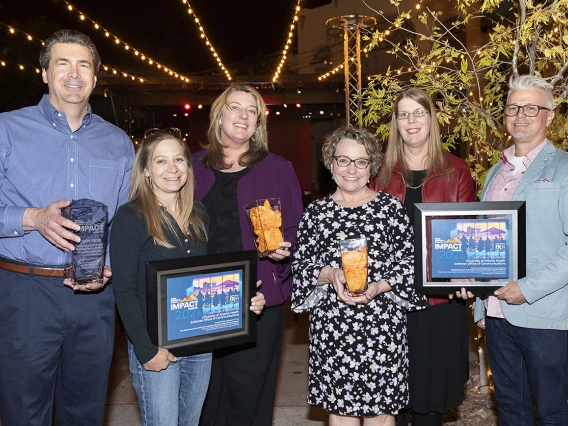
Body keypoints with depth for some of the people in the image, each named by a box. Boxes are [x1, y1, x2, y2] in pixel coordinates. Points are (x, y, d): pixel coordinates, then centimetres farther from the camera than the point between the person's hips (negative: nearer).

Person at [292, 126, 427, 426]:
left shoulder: (390, 207, 1)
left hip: (381, 325, -1)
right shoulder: (316, 211, 6)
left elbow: (408, 262, 0)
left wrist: (379, 287, -16)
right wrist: (329, 275, -14)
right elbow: (300, 266, 5)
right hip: (331, 327, 1)